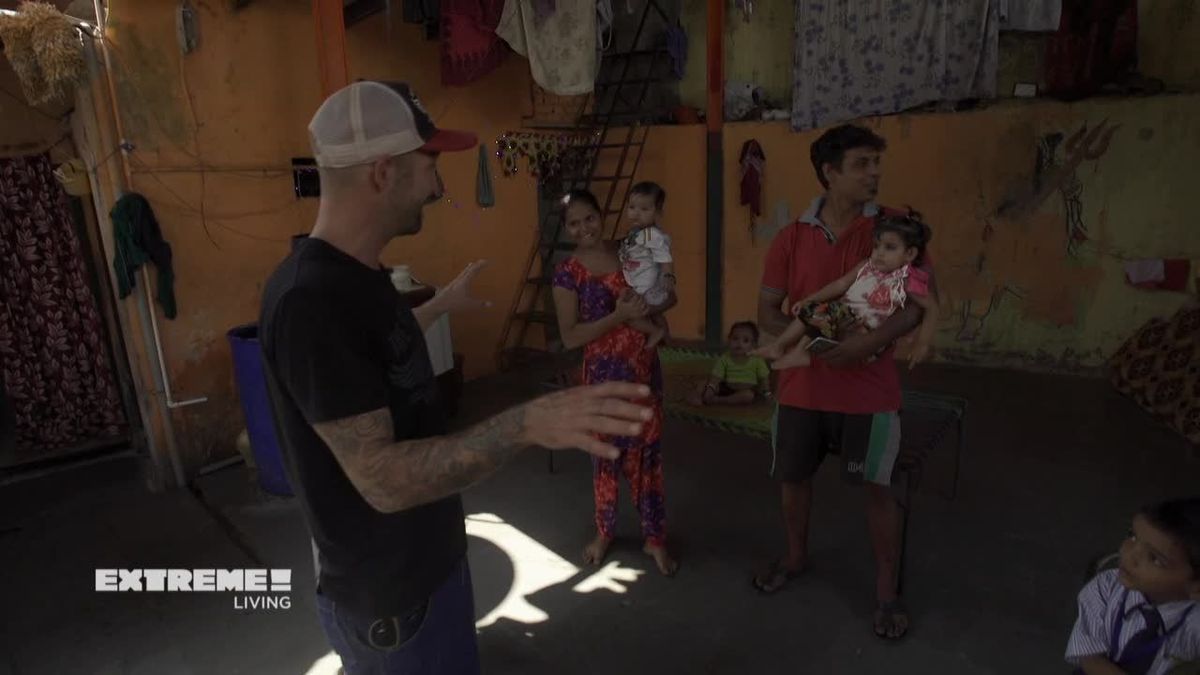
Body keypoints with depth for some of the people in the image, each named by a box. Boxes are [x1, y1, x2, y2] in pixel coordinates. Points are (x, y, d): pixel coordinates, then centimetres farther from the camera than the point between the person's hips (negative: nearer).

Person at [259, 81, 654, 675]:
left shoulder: (357, 274, 0)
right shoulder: (310, 301, -30)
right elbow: (383, 478, -32)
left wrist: (443, 304, 27)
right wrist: (525, 424, -42)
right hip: (387, 591, -9)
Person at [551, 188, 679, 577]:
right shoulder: (568, 273, -8)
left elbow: (669, 296, 8)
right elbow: (570, 337, -13)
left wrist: (647, 305, -14)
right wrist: (619, 316, -22)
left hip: (644, 367, 3)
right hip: (603, 372, -2)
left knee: (647, 451, 9)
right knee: (606, 453, 11)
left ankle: (655, 538, 25)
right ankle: (604, 531, 33)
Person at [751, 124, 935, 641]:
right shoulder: (791, 238, -1)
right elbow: (767, 312, -1)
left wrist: (872, 340, -24)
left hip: (869, 386, -2)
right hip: (802, 383, 3)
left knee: (878, 487, 6)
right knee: (792, 477, 15)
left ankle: (887, 592, 26)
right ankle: (795, 557, 42)